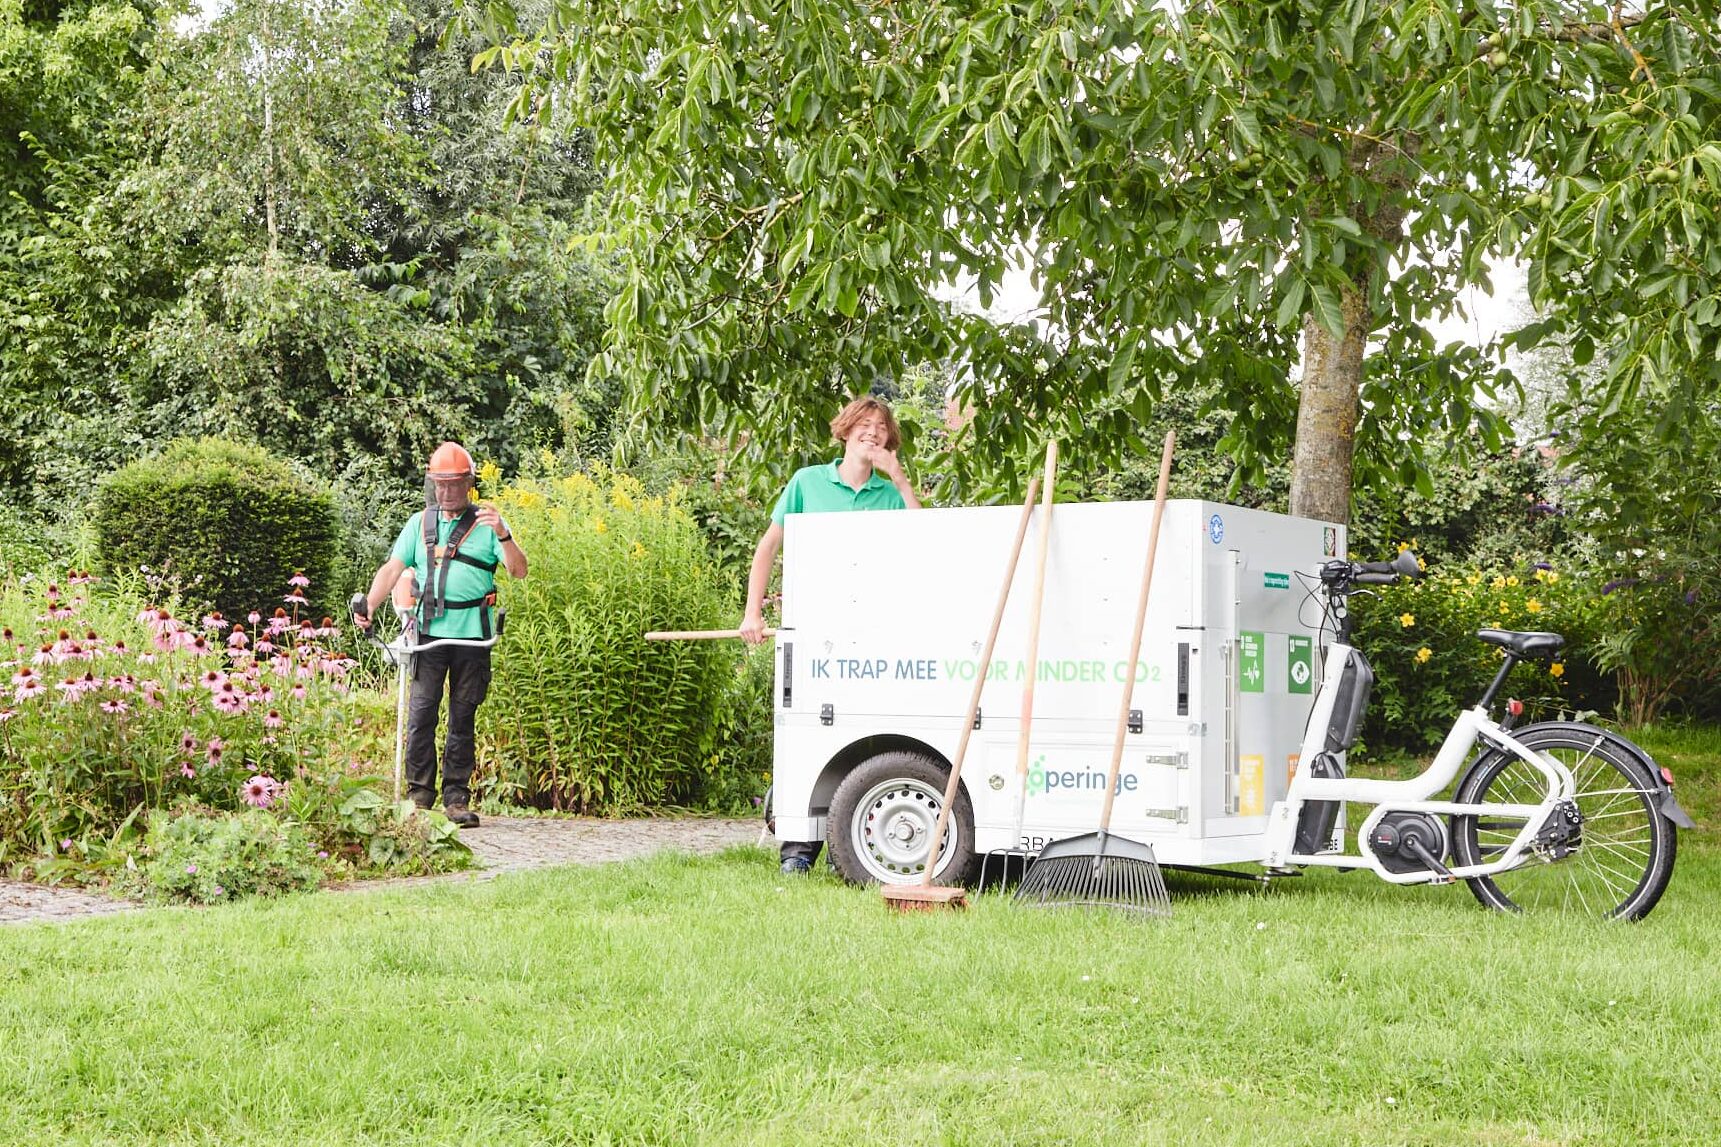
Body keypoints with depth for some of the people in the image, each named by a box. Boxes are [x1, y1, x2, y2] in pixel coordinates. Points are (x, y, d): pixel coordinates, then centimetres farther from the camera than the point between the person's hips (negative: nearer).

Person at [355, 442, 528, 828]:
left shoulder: (486, 523, 6)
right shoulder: (419, 524, 15)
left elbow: (519, 571, -2)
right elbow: (392, 569, 12)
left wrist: (502, 535, -18)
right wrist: (368, 606, -2)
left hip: (472, 636, -1)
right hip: (429, 634, 2)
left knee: (462, 719, 3)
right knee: (421, 714, -6)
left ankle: (457, 799, 8)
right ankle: (419, 796, 0)